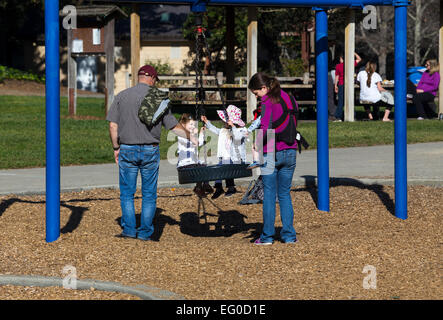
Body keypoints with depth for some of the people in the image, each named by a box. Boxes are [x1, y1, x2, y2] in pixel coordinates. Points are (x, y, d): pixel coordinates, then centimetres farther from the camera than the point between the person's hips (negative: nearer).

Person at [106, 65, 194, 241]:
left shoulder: (122, 96, 2)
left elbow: (113, 125, 0)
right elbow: (173, 126, 4)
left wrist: (116, 148, 10)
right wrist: (190, 136, 19)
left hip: (127, 149, 1)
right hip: (150, 151, -1)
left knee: (127, 193, 9)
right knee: (149, 194, 7)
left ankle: (129, 229, 2)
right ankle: (145, 232, 7)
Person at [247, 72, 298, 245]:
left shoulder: (267, 102, -11)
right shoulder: (288, 98, 10)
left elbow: (264, 128, -21)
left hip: (271, 152, -6)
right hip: (290, 151, 6)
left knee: (269, 194, 1)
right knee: (285, 194, 12)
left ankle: (267, 235, 3)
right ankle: (289, 235, 8)